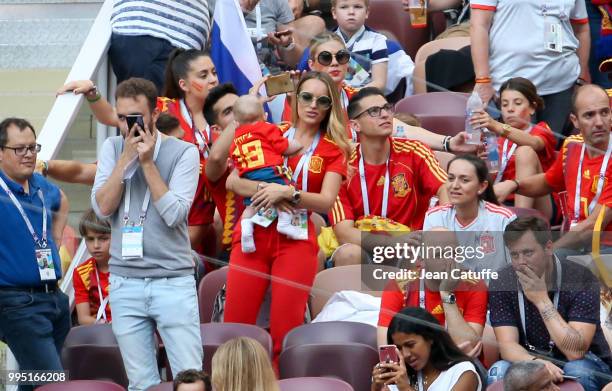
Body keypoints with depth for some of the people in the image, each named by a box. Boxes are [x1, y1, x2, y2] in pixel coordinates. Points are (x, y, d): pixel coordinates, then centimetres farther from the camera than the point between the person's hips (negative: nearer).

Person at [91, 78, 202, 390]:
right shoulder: (112, 148, 8)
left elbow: (174, 213, -12)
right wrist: (126, 158, -8)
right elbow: (103, 207, -2)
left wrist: (147, 161, -12)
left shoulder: (183, 152, -3)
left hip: (174, 281, -3)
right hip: (125, 283, 3)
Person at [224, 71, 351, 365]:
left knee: (286, 334, -8)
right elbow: (232, 181, 2)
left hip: (296, 240, -1)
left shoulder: (333, 149, 9)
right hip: (253, 234, 1)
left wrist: (287, 192, -18)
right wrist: (266, 189, -15)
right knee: (235, 329, -5)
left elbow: (326, 202, -4)